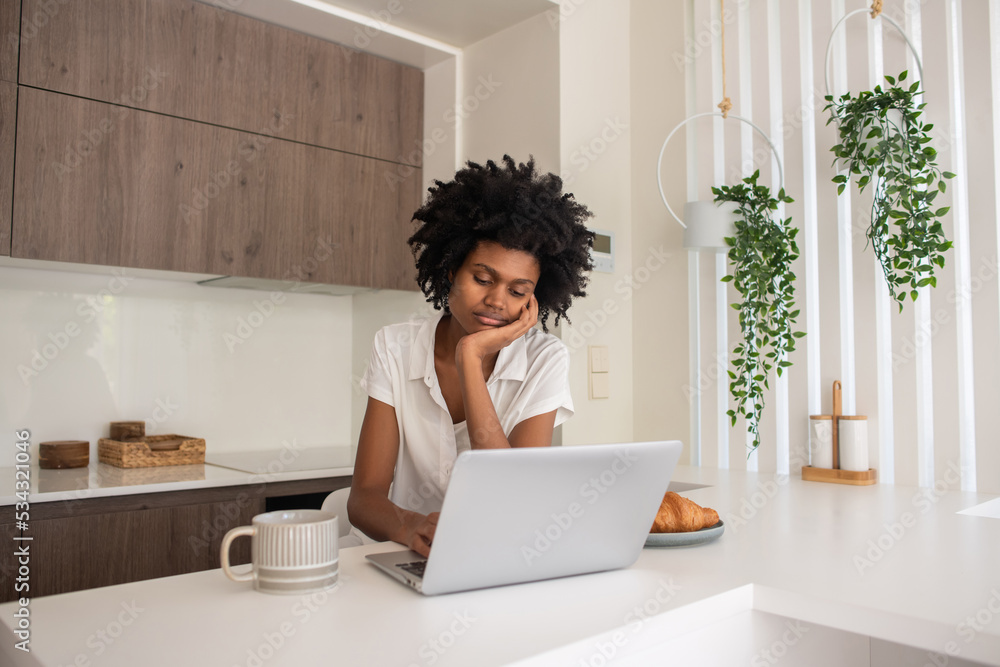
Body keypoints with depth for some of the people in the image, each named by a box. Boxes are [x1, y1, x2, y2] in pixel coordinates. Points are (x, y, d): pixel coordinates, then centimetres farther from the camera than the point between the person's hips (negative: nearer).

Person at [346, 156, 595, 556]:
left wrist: (470, 360, -21)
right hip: (405, 565, 1)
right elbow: (364, 496, -8)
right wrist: (408, 526, -30)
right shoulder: (395, 348, -2)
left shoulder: (545, 361, -6)